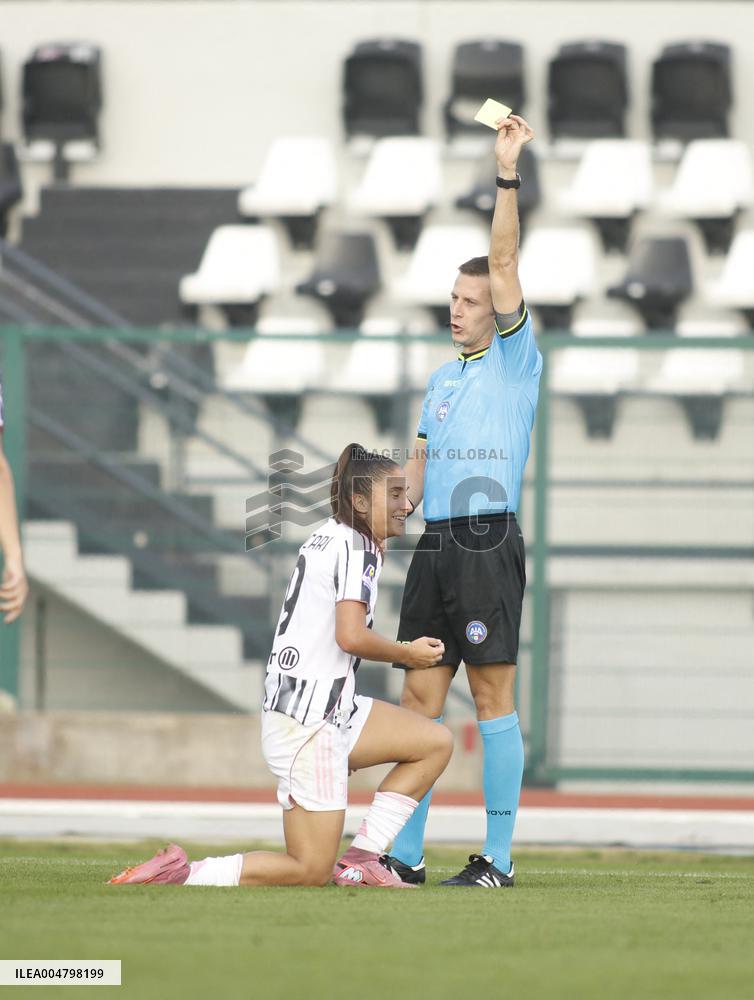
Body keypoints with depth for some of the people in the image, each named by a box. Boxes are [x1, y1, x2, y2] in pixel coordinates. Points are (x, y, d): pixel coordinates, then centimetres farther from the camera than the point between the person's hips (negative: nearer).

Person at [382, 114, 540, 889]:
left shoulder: (516, 359, 1)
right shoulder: (443, 379, 20)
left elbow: (504, 263, -10)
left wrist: (508, 173, -14)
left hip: (488, 543, -7)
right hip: (434, 545, 7)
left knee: (492, 695, -6)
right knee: (419, 694, 4)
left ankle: (498, 858, -4)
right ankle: (403, 854, 6)